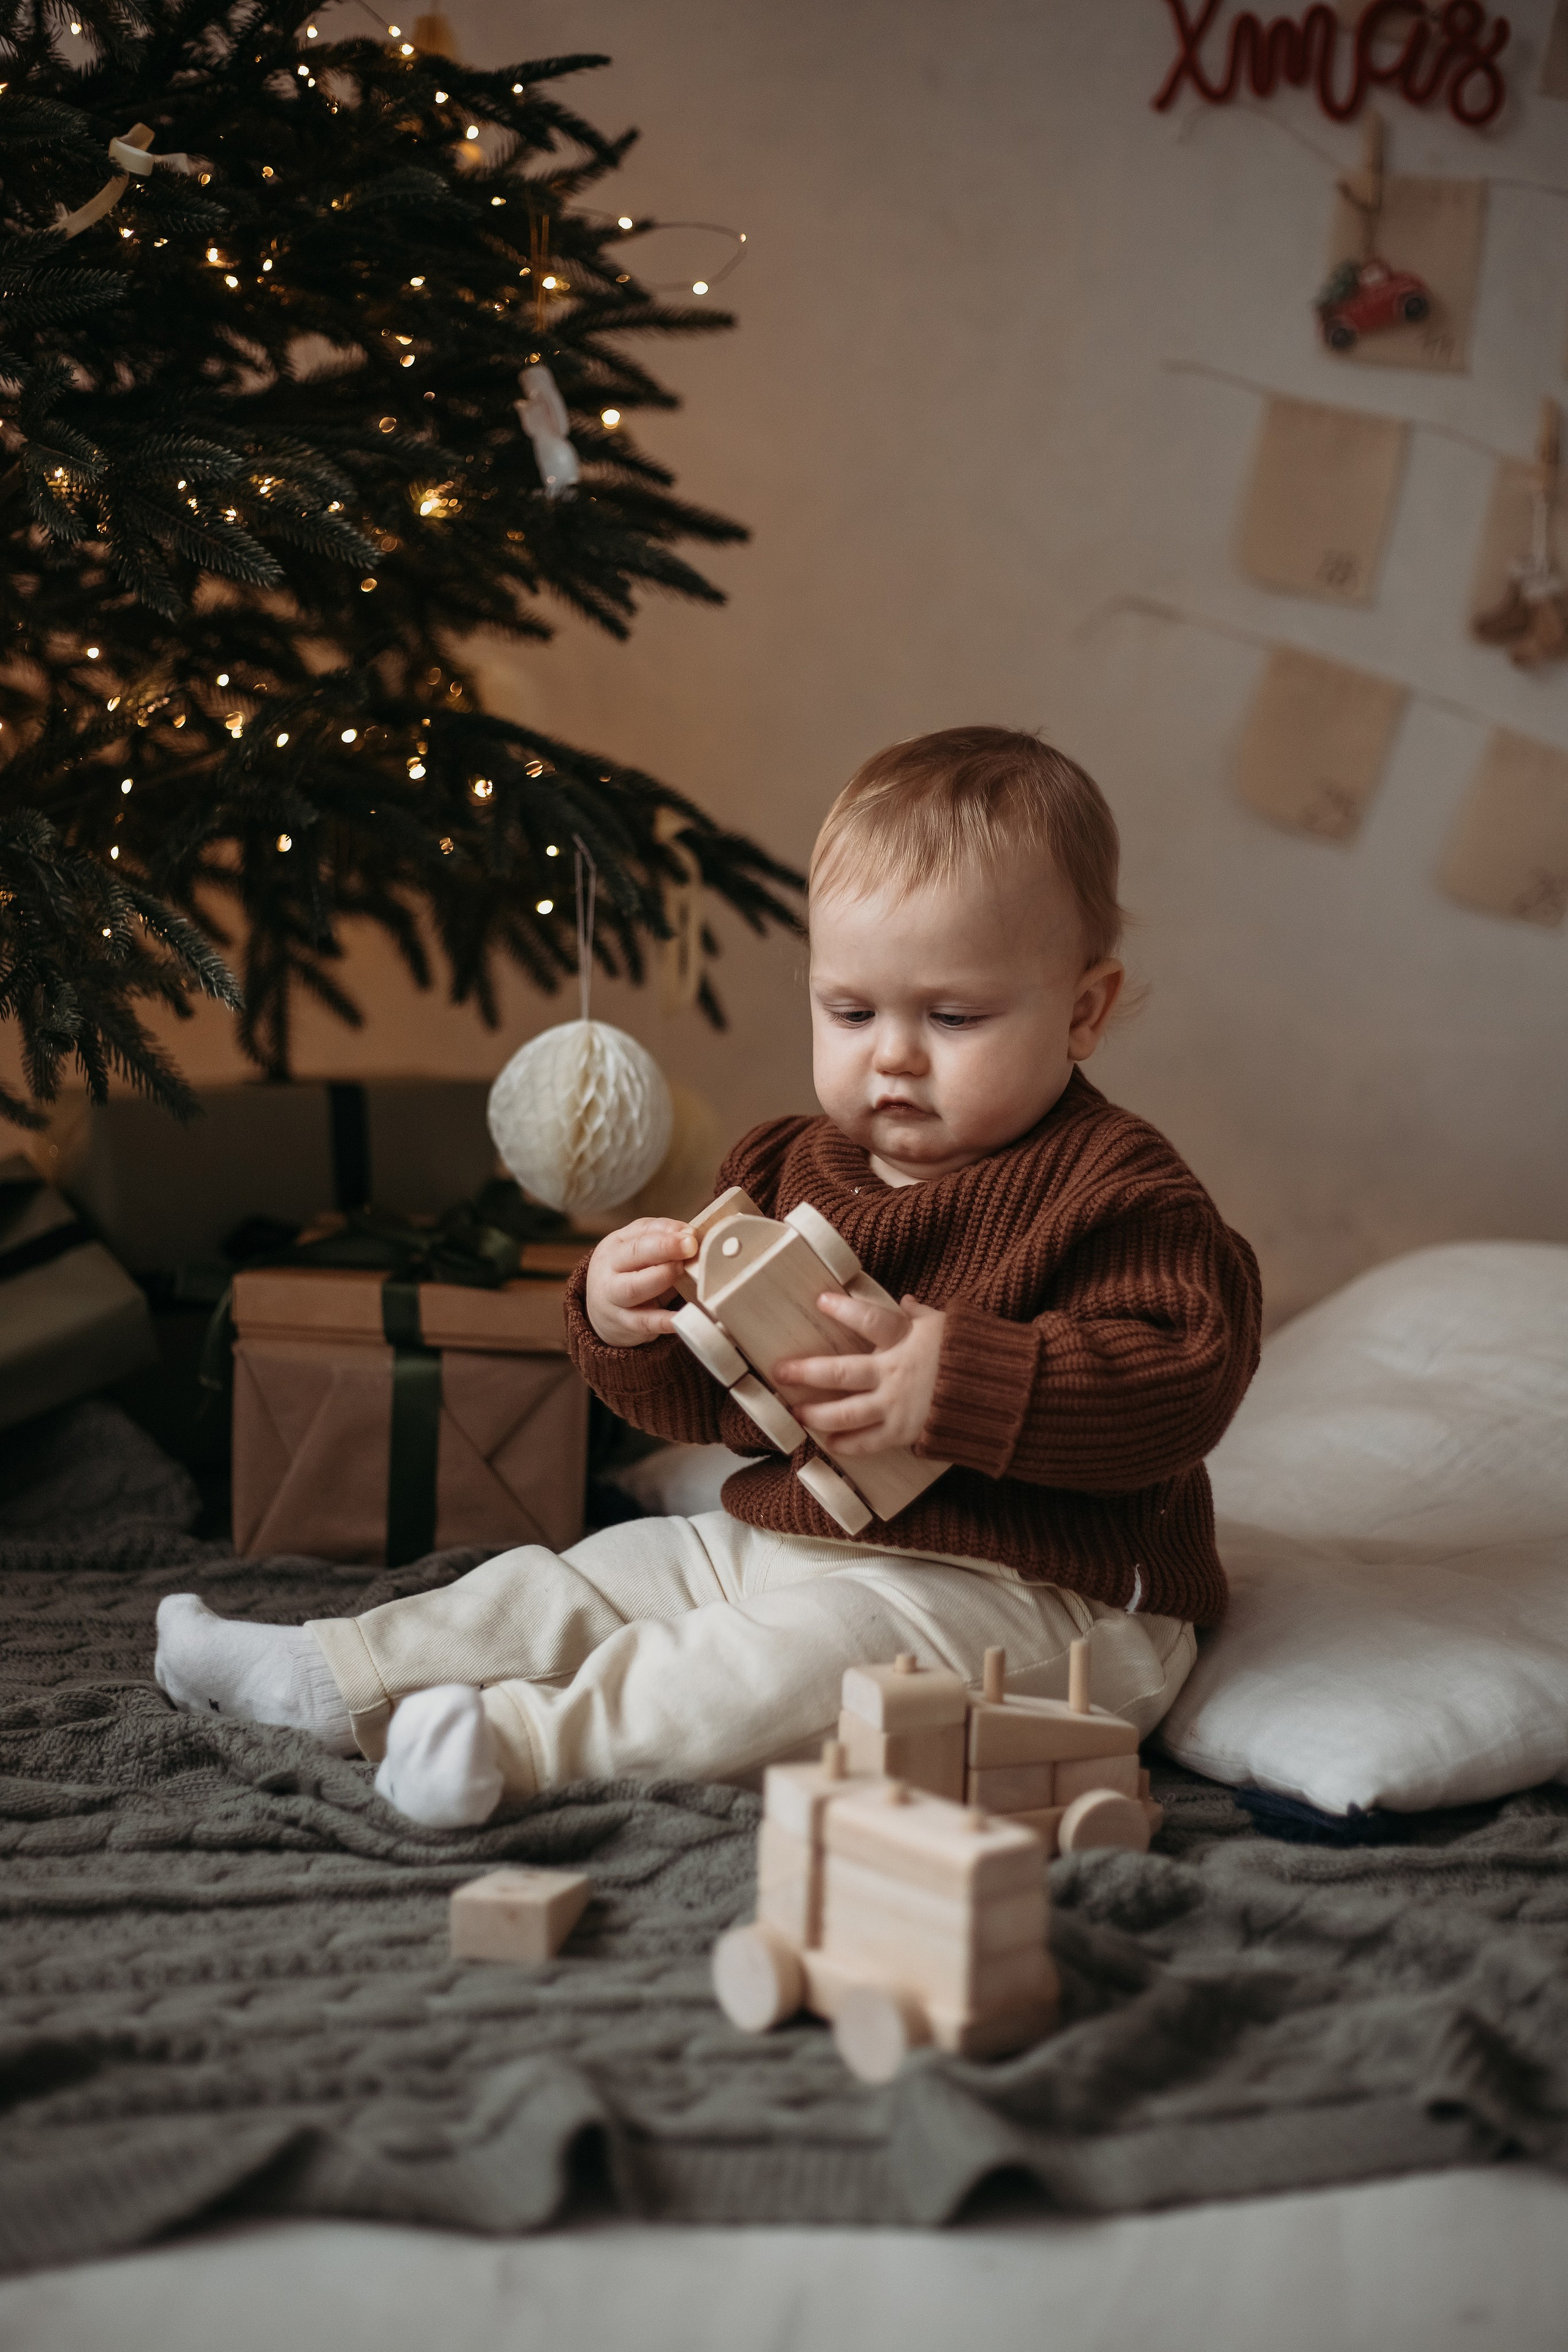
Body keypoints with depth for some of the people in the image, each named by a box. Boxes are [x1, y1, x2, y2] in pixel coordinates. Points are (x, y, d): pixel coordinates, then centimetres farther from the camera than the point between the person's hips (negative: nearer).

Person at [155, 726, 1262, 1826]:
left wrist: (959, 1379, -33)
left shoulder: (1110, 1187, -11)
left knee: (796, 1654, -33)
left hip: (1013, 1596, -8)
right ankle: (335, 1676, 13)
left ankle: (517, 1738, -37)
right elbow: (695, 1397, 17)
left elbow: (1185, 1382, -24)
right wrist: (627, 1323, -6)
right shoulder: (790, 1172, 11)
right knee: (577, 1582, 7)